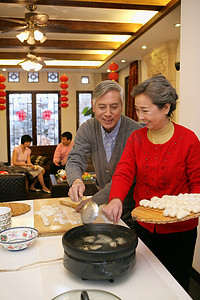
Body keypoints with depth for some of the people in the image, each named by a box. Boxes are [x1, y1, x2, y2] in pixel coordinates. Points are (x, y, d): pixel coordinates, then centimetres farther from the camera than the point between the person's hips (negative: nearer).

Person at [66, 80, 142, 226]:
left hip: (131, 208, -4)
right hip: (104, 206, 5)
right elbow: (75, 160, -8)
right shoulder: (87, 129, -2)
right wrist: (76, 180, -32)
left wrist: (94, 201, -29)